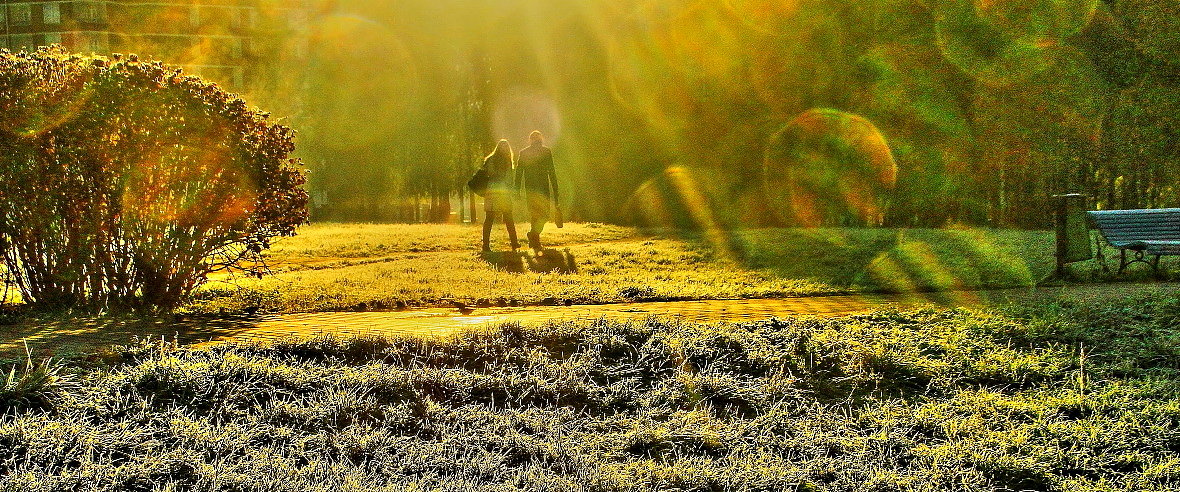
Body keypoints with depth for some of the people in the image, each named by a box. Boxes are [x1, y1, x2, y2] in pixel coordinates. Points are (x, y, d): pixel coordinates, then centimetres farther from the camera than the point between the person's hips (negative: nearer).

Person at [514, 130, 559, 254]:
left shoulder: (523, 153, 8)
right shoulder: (546, 151, 0)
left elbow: (518, 173, 6)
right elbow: (552, 172, -3)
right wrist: (555, 192, 0)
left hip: (529, 188, 3)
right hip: (543, 187, -3)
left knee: (533, 215, 13)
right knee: (544, 214, 2)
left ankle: (536, 244, 14)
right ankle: (534, 233, -24)